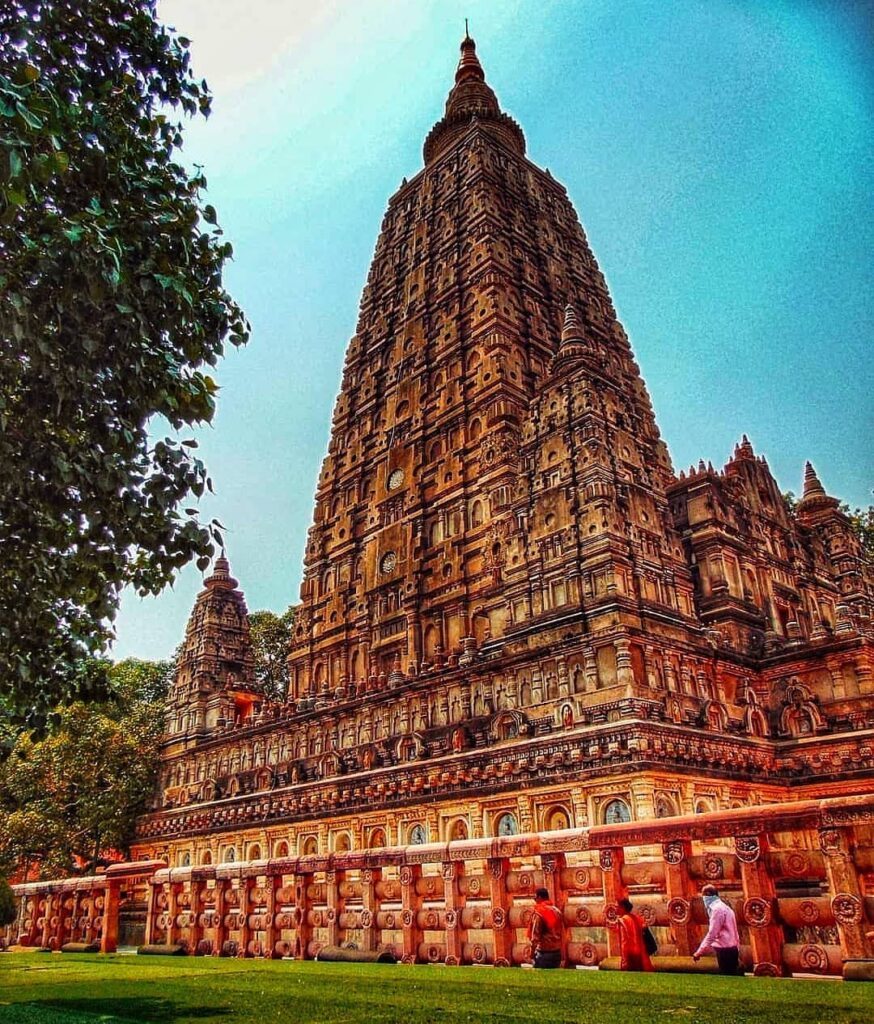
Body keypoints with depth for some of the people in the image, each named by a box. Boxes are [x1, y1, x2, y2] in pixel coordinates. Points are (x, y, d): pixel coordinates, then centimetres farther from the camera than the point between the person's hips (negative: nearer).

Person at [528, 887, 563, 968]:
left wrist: (532, 952, -5)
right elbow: (559, 932, 14)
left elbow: (535, 936, -15)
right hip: (557, 952, 7)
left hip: (544, 953, -7)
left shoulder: (539, 913, -14)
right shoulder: (557, 911, 8)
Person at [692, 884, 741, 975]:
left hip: (724, 950, -9)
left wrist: (699, 952, -15)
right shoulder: (725, 907, 17)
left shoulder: (717, 909, -13)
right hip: (731, 949, 9)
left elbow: (712, 934, -18)